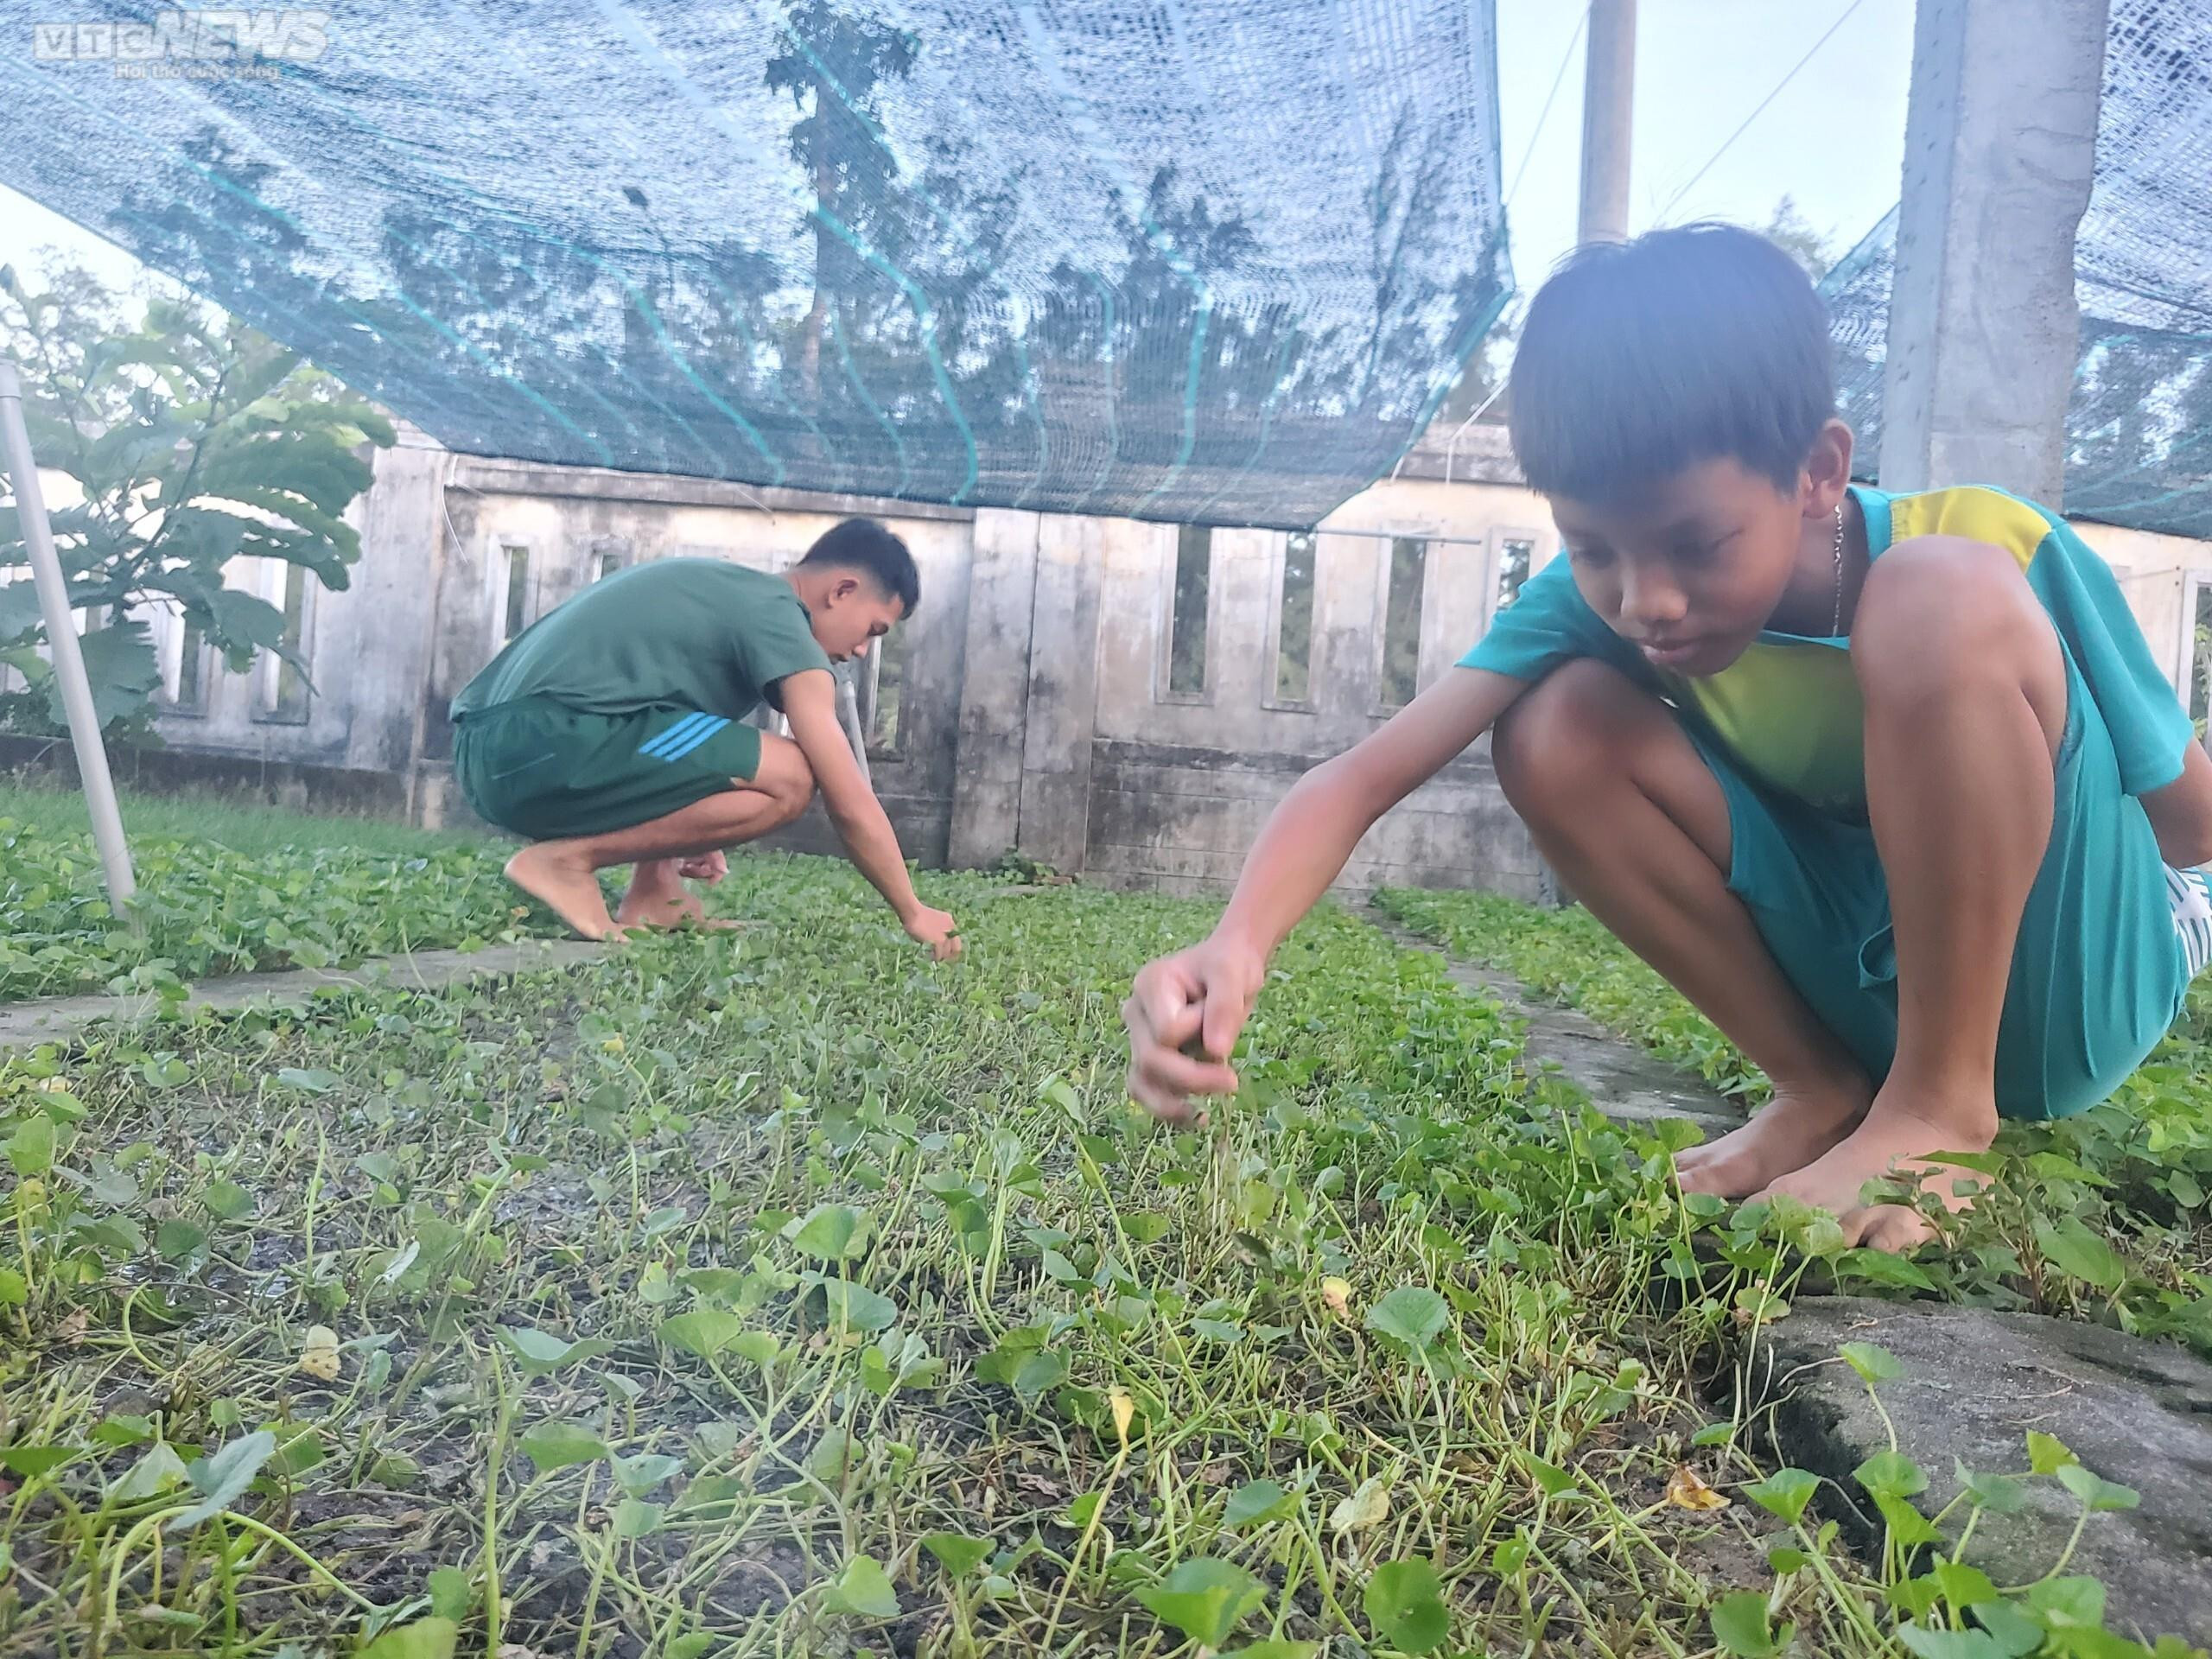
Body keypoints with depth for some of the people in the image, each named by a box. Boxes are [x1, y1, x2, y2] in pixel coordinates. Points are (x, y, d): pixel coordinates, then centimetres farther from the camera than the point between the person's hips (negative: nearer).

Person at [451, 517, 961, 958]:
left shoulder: (731, 590, 23)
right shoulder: (779, 620, -5)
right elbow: (851, 803, -6)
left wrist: (693, 829, 26)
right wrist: (914, 912, 4)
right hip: (542, 744, -10)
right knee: (789, 778, -16)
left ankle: (653, 896, 12)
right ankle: (567, 858, -7)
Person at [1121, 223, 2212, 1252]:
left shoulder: (1993, 552, -21)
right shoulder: (1595, 598, -17)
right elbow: (1361, 777, -30)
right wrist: (1238, 946, -44)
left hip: (2073, 991, -2)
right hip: (1876, 991, 3)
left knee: (1940, 598, -30)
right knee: (1557, 728, -21)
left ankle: (1942, 1107, -15)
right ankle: (1822, 1090, -4)